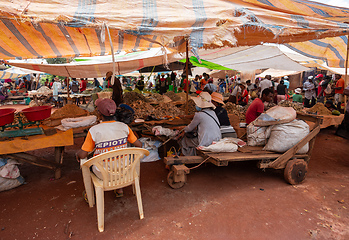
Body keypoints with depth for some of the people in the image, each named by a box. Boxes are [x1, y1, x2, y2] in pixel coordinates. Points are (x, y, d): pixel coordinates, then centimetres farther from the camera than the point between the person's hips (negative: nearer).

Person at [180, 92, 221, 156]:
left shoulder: (199, 115, -16)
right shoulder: (212, 112, 8)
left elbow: (190, 129, -1)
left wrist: (184, 129, 23)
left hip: (206, 143, -9)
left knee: (183, 140, 11)